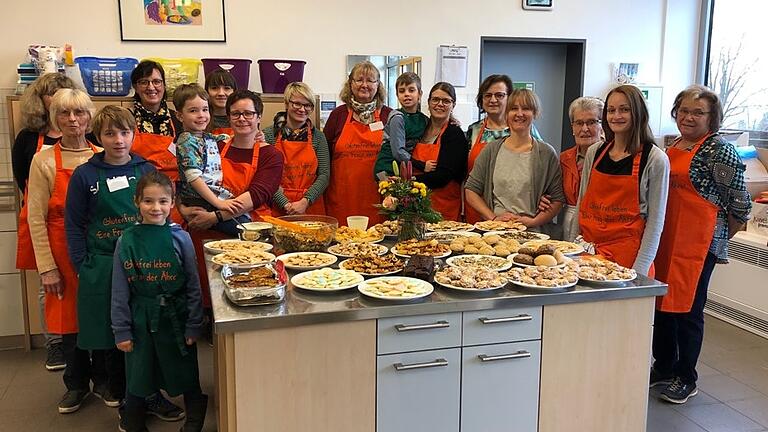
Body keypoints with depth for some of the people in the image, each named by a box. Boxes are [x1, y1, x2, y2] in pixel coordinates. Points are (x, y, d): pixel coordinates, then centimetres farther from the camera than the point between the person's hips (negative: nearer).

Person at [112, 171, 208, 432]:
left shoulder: (180, 238, -6)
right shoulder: (127, 240, -4)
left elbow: (193, 286, -3)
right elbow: (120, 290, 0)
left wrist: (193, 326, -4)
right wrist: (121, 330, -1)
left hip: (175, 317, -1)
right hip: (140, 320, 1)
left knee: (186, 376, 11)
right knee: (138, 378, 13)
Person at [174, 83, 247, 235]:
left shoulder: (209, 138, 16)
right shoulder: (187, 141, -7)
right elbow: (194, 178, -16)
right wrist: (219, 203, -21)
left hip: (220, 198, 8)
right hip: (200, 203, -8)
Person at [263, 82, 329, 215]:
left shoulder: (318, 136, 4)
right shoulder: (270, 134, 0)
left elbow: (324, 175, 0)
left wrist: (305, 201, -13)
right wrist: (286, 204, -14)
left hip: (311, 208, 1)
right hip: (278, 208, -1)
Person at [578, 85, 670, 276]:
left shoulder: (655, 159, -6)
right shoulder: (594, 152, 6)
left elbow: (655, 220, -7)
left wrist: (640, 268, -11)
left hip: (628, 253, -4)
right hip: (588, 249, 4)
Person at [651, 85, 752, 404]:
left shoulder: (719, 150, -10)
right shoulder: (671, 147, 12)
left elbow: (741, 205, -10)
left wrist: (720, 236, 2)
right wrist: (656, 234, 14)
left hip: (697, 244, -7)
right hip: (664, 240, 7)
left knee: (687, 307, 2)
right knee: (660, 302, 14)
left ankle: (686, 378, 20)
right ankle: (663, 368, 31)